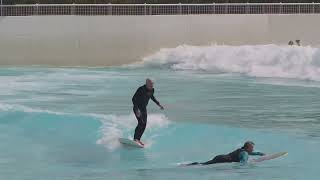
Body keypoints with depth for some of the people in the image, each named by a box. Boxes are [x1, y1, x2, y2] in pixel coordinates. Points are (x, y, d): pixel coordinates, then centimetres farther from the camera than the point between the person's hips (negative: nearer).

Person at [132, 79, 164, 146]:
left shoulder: (152, 90, -3)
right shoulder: (141, 89, -24)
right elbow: (133, 99, -24)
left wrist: (158, 104, 17)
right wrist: (137, 109, -33)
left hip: (144, 108, 8)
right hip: (137, 108, -8)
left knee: (144, 125, 3)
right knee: (141, 123, -22)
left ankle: (138, 139, 10)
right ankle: (135, 139, -24)